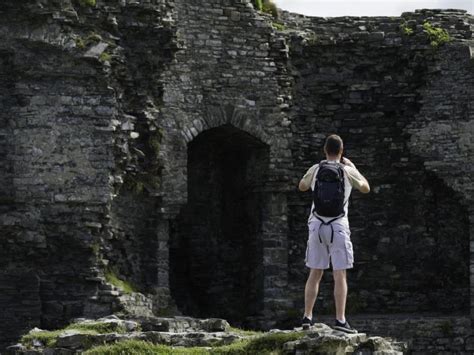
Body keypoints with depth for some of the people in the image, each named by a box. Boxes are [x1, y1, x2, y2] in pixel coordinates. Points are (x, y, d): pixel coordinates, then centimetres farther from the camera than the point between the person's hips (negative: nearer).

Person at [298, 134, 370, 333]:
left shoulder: (315, 170, 3)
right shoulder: (347, 171, -3)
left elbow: (302, 187, 23)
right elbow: (365, 188, 15)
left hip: (316, 225, 3)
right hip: (338, 226, -3)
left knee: (315, 273, 10)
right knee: (340, 275, -2)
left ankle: (307, 317, 8)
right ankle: (340, 320, -9)